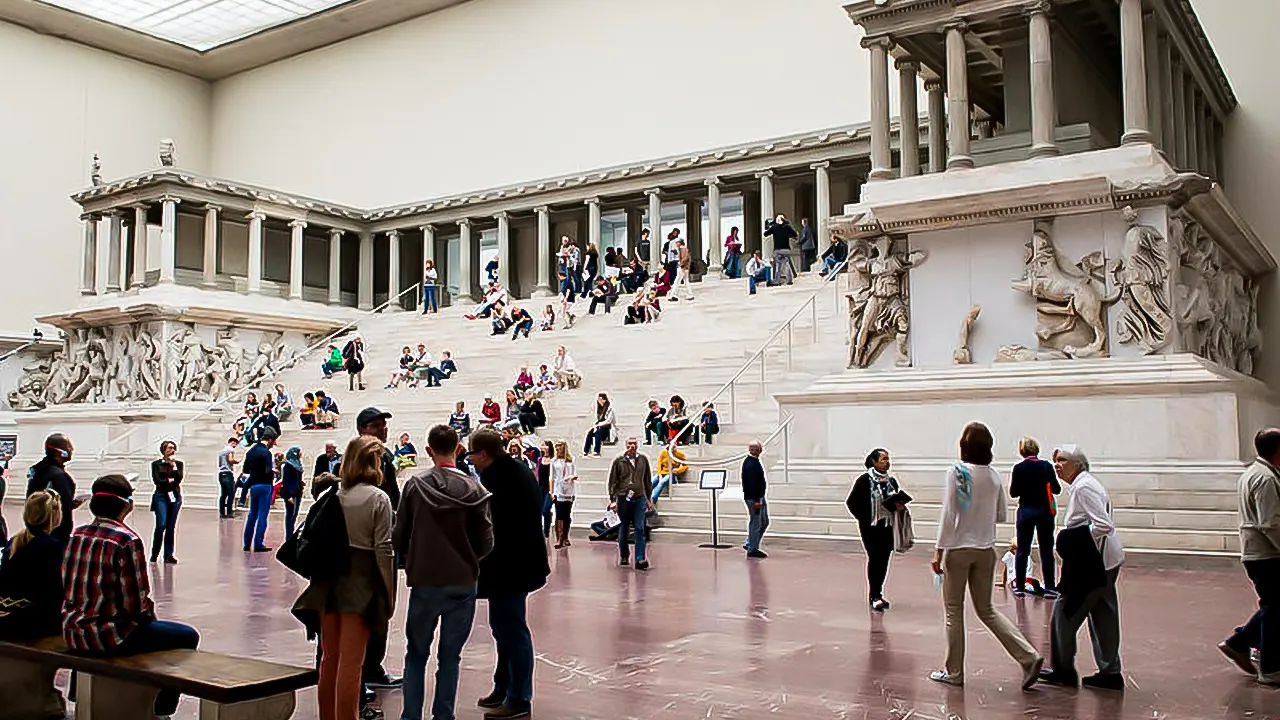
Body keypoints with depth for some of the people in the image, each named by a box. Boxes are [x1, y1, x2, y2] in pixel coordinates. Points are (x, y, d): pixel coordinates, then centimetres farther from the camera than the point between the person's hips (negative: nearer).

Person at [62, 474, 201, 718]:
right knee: (188, 636, 5)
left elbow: (70, 588, 13)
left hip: (73, 632, 8)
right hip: (108, 637, -8)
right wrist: (150, 615, 4)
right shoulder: (126, 540, -18)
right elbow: (136, 603, -19)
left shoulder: (78, 534, 4)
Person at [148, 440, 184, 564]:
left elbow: (179, 479, -1)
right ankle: (154, 554, 1)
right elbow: (157, 480, -4)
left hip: (175, 496, 2)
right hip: (161, 496, -2)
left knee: (171, 527, 2)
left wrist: (174, 466, -7)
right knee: (161, 525, -12)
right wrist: (170, 480, 1)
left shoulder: (178, 463, 11)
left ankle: (169, 555, 5)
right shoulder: (156, 463, 5)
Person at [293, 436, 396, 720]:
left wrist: (319, 576, 11)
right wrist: (390, 593, -3)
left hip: (329, 580, 5)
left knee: (330, 657, 16)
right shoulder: (378, 498, -9)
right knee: (351, 662, 0)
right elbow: (383, 550, -11)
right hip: (361, 582, -5)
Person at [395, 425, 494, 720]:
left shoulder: (415, 484, -7)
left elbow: (399, 537, -4)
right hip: (463, 584, 0)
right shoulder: (473, 489, -7)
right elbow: (485, 543, -4)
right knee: (450, 656, 10)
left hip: (424, 582, 0)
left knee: (416, 653, 14)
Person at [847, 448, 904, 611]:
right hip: (870, 526, -5)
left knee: (884, 560, 8)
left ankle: (877, 594, 21)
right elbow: (851, 502, -4)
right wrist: (863, 518, -8)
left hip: (888, 526, 5)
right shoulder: (864, 480, -7)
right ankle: (874, 596, 0)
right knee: (874, 558, -7)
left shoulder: (892, 481, 8)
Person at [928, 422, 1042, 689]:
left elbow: (949, 515, -14)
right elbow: (1000, 515, 11)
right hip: (986, 550, 5)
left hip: (959, 548, -5)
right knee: (986, 609, 15)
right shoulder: (994, 476, 3)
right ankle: (1029, 657, 2)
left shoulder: (957, 472, -12)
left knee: (954, 610, 8)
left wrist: (938, 551, -11)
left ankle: (954, 671, 14)